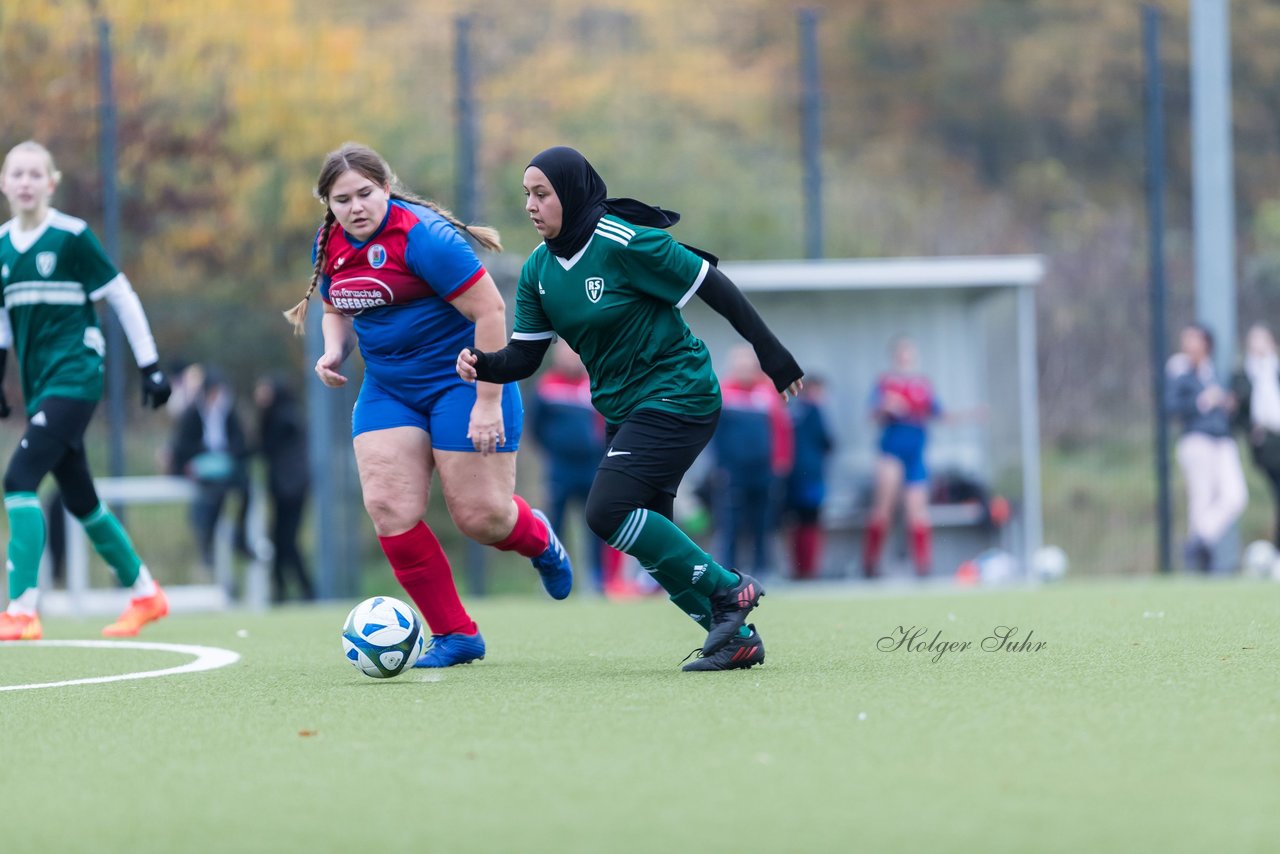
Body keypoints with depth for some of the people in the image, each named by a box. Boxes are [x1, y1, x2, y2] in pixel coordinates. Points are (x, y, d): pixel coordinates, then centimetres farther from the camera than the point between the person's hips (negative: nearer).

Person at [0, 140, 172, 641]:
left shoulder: (71, 237, -9)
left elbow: (122, 298, -4)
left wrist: (150, 367, -4)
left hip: (75, 378, -7)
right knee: (79, 500, 13)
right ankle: (145, 595, 29)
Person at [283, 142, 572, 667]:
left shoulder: (421, 235, -20)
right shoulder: (330, 245, 4)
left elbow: (490, 310, -21)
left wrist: (488, 403, -22)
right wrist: (334, 350, 0)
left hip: (462, 380, -6)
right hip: (387, 390, 7)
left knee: (481, 517, -7)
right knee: (388, 508, -11)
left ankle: (538, 539, 32)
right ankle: (454, 634, 1)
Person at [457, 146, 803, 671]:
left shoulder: (624, 243, -19)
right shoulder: (538, 271, 3)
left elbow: (714, 288, -14)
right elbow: (524, 357, 3)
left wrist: (772, 355, -10)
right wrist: (482, 364, -19)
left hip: (677, 398, -8)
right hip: (624, 410, 8)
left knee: (607, 511, -20)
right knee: (649, 541, 4)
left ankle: (726, 590, -9)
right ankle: (736, 639, 15)